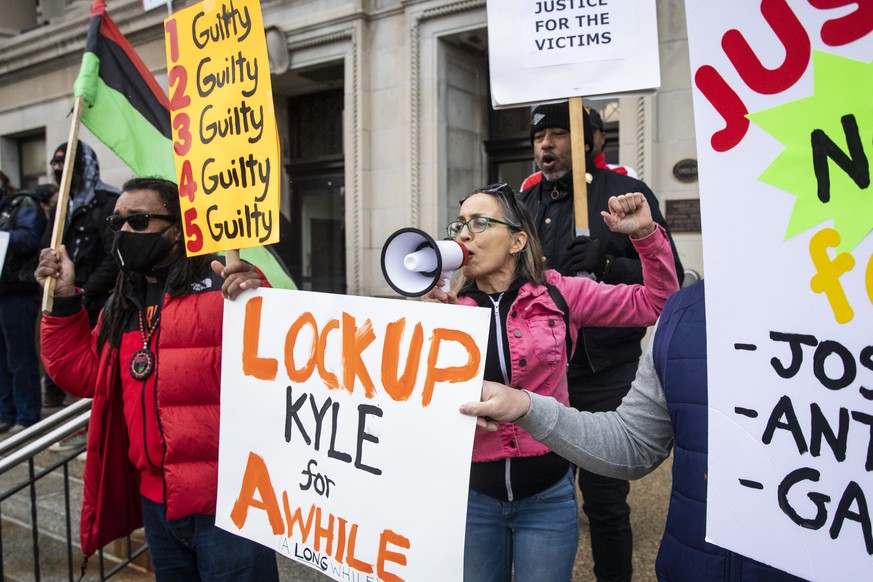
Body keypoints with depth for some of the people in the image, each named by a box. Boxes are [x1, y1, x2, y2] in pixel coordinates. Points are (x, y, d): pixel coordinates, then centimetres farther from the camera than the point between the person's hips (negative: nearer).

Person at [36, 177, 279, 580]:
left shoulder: (224, 285, -13)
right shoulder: (124, 305, 13)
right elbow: (84, 376, 17)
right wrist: (65, 300, 8)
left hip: (226, 500, -8)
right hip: (156, 501, 8)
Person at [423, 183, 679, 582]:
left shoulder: (557, 294, -6)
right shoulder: (449, 306, -3)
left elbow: (656, 303, -1)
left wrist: (646, 234, -13)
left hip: (547, 495, -1)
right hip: (474, 495, 2)